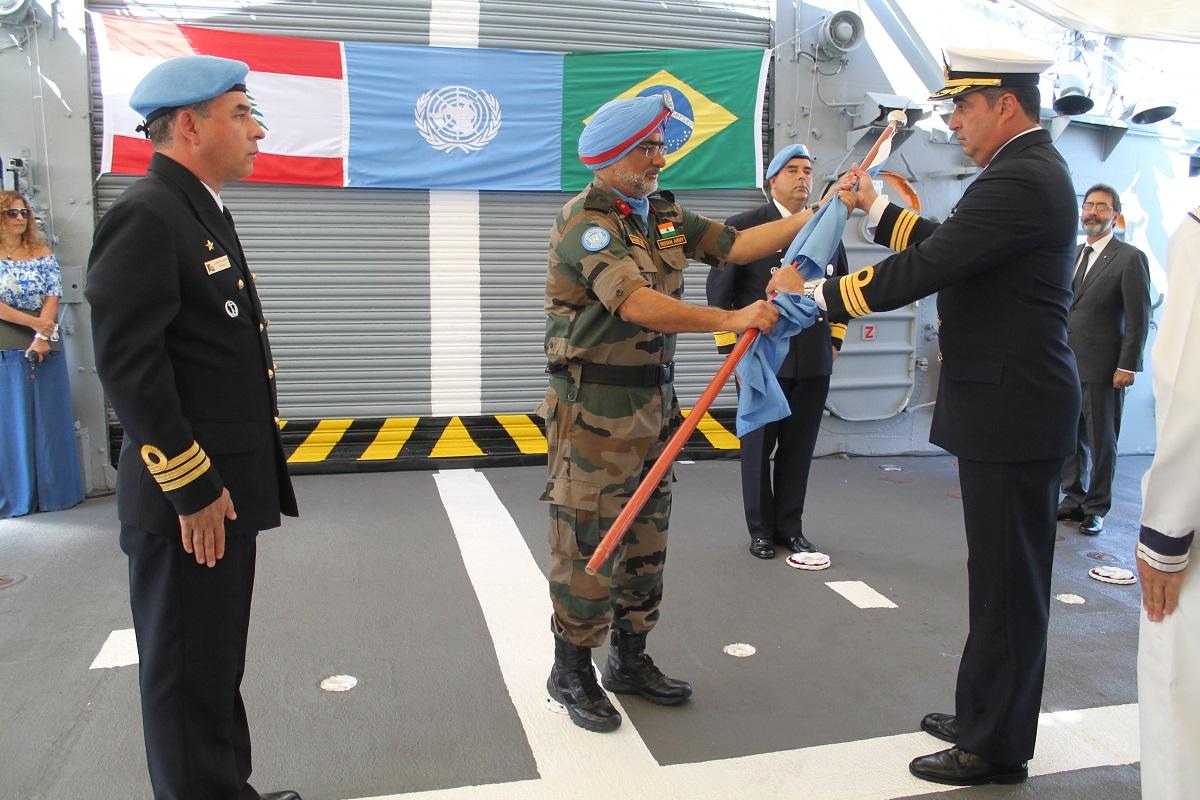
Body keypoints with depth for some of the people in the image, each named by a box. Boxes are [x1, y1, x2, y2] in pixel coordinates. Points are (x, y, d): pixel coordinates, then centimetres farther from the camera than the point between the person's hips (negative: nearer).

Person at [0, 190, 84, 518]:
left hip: (44, 346, 2)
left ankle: (53, 490, 13)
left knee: (49, 418, 5)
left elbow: (53, 296, -2)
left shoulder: (43, 253, 7)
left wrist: (42, 337, -14)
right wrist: (32, 322, -14)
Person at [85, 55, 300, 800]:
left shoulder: (207, 212, 14)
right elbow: (128, 365, -21)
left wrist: (226, 481, 17)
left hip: (225, 487, 9)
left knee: (218, 664, 20)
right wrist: (191, 489, -19)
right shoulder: (145, 216, -16)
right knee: (189, 673, 6)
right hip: (186, 499, -9)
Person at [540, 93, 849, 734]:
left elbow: (736, 246, 6)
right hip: (594, 408, -8)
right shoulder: (584, 223, -14)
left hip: (652, 400, 8)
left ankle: (630, 660, 30)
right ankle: (571, 673, 18)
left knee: (645, 537, 15)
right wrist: (731, 319, -30)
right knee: (589, 542, 0)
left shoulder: (664, 216, 12)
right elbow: (637, 304, -27)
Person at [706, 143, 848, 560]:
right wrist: (730, 347, -6)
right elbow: (720, 290, -3)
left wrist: (834, 339, 15)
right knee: (758, 446, 5)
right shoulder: (742, 226, -3)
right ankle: (761, 529, 19)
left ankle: (790, 526, 22)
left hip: (814, 362, 4)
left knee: (799, 448, 9)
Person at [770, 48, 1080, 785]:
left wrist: (816, 293, -12)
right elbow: (947, 247, 18)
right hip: (1012, 404, 11)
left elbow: (920, 271, -22)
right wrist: (878, 209, 16)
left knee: (1007, 584, 2)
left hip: (1011, 411, -11)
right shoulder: (1031, 169, 14)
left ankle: (997, 748, 18)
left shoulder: (1019, 180, -19)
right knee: (1003, 577, 19)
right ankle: (985, 715, 34)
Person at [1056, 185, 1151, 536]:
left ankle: (1096, 507, 13)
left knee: (1101, 441, 4)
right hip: (1067, 363, 5)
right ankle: (1074, 498, 22)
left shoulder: (1130, 258, -4)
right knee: (1070, 437, 10)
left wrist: (1127, 366, -12)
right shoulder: (1071, 256, 14)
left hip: (1103, 367, -5)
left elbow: (1139, 318, -7)